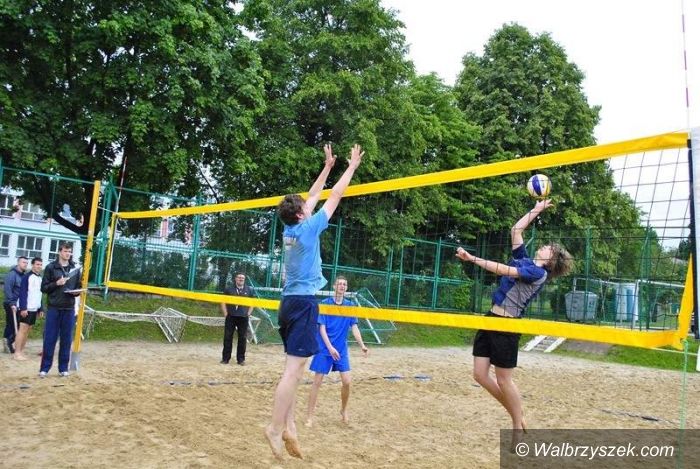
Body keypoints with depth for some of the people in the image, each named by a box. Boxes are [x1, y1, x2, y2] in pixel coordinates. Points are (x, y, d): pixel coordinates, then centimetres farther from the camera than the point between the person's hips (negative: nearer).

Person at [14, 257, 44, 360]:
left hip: (35, 309, 7)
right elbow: (22, 293, -14)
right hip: (27, 308, -7)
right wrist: (23, 308, -20)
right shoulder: (27, 276, -8)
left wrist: (41, 309, 15)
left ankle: (21, 351, 13)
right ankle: (17, 353, -5)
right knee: (22, 330, -7)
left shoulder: (40, 278, 15)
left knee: (27, 330, 9)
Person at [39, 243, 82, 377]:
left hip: (69, 308, 2)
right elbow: (44, 287, 0)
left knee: (66, 339, 4)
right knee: (50, 338, 0)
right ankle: (44, 368, 7)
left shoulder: (75, 269, 10)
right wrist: (56, 284, -16)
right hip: (53, 308, -2)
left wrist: (77, 292, -6)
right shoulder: (51, 267, 1)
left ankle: (63, 368, 12)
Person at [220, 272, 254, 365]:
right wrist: (226, 314, 0)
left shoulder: (249, 291, 10)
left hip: (243, 318, 1)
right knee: (227, 337, 1)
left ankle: (241, 359, 10)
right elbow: (223, 302, 9)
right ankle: (225, 358, 8)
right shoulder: (229, 289, 8)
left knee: (242, 338, 2)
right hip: (230, 317, -1)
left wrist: (248, 314, 3)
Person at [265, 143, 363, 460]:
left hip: (290, 302, 9)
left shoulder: (291, 228, 10)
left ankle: (288, 425, 9)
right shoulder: (308, 228, -9)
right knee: (294, 368, -9)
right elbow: (335, 196, -2)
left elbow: (312, 197, 22)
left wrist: (328, 166, 28)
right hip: (303, 303, -9)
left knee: (294, 368, 11)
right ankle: (276, 427, -10)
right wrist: (352, 166, 8)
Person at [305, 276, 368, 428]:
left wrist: (362, 345, -12)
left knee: (347, 381, -2)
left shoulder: (350, 305, 3)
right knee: (317, 382, -2)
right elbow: (322, 328, -10)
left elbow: (354, 327, 2)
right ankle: (310, 416, 8)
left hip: (342, 349, 3)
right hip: (324, 348, -3)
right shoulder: (324, 304, -7)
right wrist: (330, 347, -20)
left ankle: (344, 410, 24)